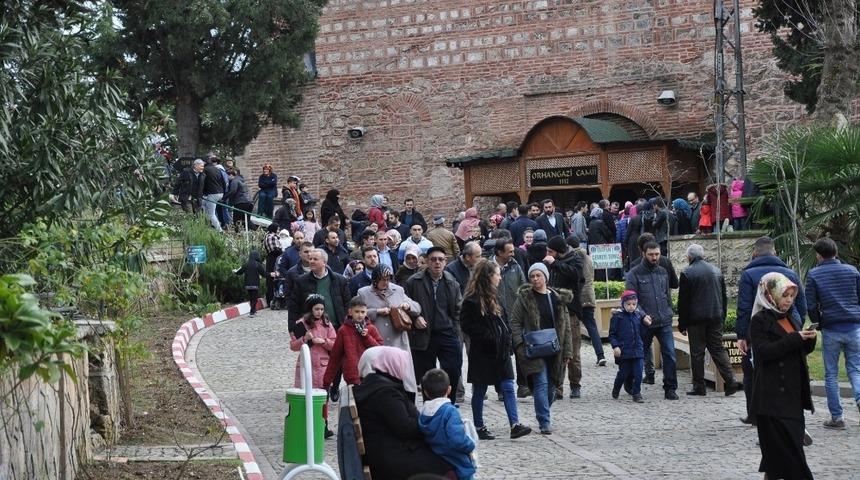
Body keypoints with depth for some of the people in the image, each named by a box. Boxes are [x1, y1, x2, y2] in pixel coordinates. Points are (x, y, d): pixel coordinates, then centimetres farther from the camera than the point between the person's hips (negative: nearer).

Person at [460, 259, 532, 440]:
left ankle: (515, 425, -4)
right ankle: (479, 427, 13)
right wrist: (489, 337, -19)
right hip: (482, 352, -8)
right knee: (480, 390, 4)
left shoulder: (493, 296, 13)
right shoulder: (472, 300, -13)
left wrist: (507, 340, 6)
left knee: (508, 386, 0)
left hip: (500, 351, 8)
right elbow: (467, 325, -16)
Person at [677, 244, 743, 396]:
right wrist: (722, 318, 21)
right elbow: (724, 297, 15)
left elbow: (683, 302, -7)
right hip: (716, 318, 5)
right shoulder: (716, 271, 10)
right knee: (718, 349, 8)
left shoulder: (687, 273, -8)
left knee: (697, 352, 2)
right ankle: (731, 381, -4)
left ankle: (699, 386, 5)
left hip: (696, 319, -5)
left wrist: (682, 324, -2)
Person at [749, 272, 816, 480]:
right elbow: (765, 351, -19)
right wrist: (795, 338, -22)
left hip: (792, 395, 8)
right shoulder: (760, 321, -7)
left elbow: (801, 351, 22)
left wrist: (809, 339, 0)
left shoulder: (787, 318, 16)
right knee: (788, 447, -9)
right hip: (772, 398, -8)